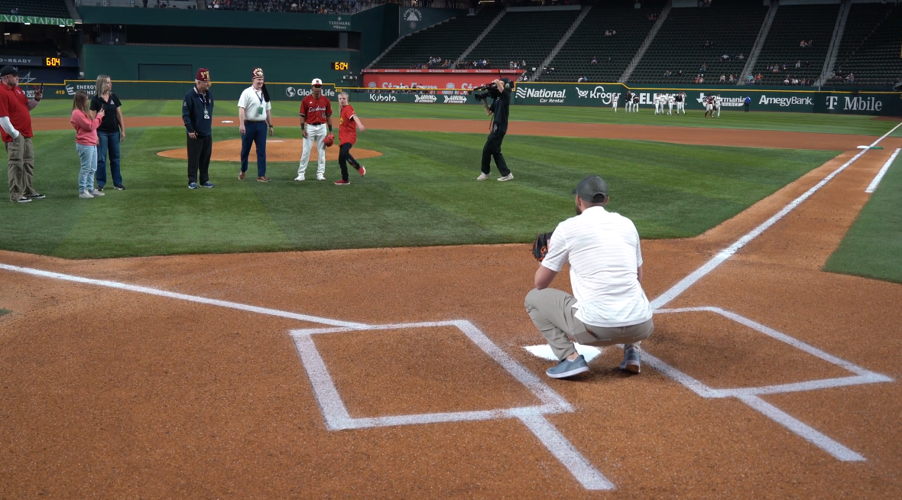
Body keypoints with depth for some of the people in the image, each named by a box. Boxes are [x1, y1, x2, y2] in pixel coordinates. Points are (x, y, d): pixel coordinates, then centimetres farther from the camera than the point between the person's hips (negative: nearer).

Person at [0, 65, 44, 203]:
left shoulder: (17, 89, 13)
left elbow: (27, 107, 22)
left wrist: (37, 99, 3)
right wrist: (14, 134, -18)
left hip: (26, 134, 10)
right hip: (15, 136, -10)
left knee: (28, 164, 16)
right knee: (16, 165, -5)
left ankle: (28, 191, 26)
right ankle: (16, 195, 0)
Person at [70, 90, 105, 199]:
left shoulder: (84, 112, 18)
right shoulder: (77, 113, -14)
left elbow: (93, 125, 18)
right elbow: (90, 126, -17)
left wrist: (99, 116, 6)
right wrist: (99, 116, -7)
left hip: (92, 144, 10)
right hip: (84, 145, -10)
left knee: (92, 169, 14)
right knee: (86, 168, -7)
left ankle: (90, 189, 22)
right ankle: (82, 191, -2)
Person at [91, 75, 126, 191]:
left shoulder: (114, 97, 4)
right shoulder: (96, 100, -7)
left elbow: (119, 115, 8)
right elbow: (93, 119, -7)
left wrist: (123, 130, 4)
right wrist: (95, 135, -13)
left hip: (114, 132, 4)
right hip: (101, 132, -4)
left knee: (115, 158, 10)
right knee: (101, 158, 0)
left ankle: (117, 182, 18)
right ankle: (100, 183, 9)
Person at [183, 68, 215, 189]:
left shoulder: (209, 94, 7)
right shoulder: (190, 95, -13)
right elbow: (185, 114, -13)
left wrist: (210, 126, 15)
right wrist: (190, 129, -18)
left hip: (207, 133, 6)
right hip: (195, 133, -6)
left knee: (206, 158, 11)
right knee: (194, 158, 1)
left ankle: (204, 180, 19)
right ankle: (192, 181, 8)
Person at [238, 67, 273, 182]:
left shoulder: (265, 94, 11)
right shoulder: (247, 92, -8)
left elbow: (268, 110, 16)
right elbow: (241, 108, -15)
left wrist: (270, 125, 13)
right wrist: (241, 124, -24)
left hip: (262, 125, 5)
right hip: (249, 124, -5)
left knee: (262, 151, 1)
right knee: (245, 149, 7)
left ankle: (261, 175, 2)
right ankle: (243, 171, 27)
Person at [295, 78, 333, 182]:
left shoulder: (325, 100, 4)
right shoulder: (306, 100, -2)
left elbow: (328, 116, 8)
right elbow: (302, 115, 0)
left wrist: (330, 131, 5)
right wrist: (302, 129, -10)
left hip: (322, 127, 2)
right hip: (309, 127, -2)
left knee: (321, 151, 6)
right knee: (306, 151, -2)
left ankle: (320, 173, 13)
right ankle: (301, 174, 2)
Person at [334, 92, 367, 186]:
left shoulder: (348, 108, -10)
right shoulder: (342, 109, 17)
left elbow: (354, 116, -31)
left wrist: (360, 125, -50)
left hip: (349, 136, -9)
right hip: (343, 138, 9)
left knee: (344, 153, -33)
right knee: (341, 159, 10)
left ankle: (359, 167, -17)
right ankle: (345, 180, 20)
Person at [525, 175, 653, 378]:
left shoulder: (568, 227, 2)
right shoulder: (627, 224, 14)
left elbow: (540, 283, 10)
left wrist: (549, 254, 30)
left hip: (595, 328, -4)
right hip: (640, 328, 5)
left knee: (533, 298, 18)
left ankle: (570, 358, 2)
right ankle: (632, 351, 16)